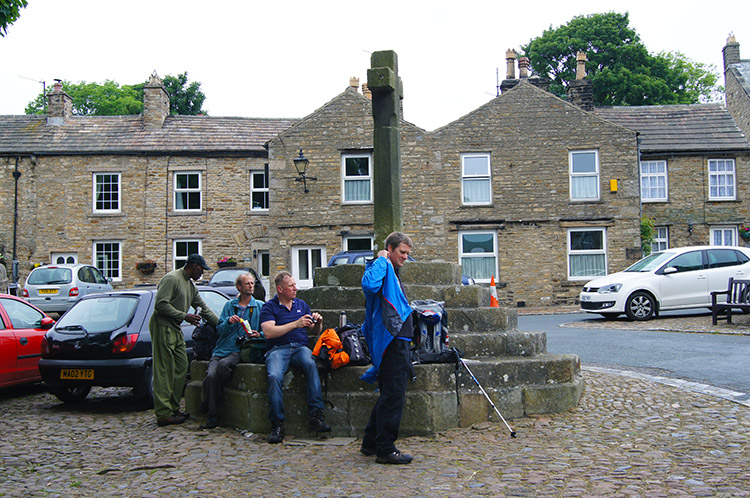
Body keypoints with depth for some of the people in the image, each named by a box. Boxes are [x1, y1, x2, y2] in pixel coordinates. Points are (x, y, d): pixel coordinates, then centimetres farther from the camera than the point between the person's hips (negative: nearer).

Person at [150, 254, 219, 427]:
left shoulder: (191, 285, 18)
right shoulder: (171, 279, -12)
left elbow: (204, 308, 21)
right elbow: (161, 304, -20)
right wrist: (185, 316, -18)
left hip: (176, 330, 10)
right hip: (163, 327, -10)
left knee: (181, 368, 8)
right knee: (164, 372, -8)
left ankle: (173, 409, 17)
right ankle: (164, 414, -5)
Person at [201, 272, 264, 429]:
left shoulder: (260, 306, 14)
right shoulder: (229, 305, 19)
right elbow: (220, 330, 12)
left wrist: (258, 334, -10)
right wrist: (228, 321, -8)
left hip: (241, 350, -2)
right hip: (223, 348, 3)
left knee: (223, 365, -34)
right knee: (210, 376, -26)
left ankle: (212, 403, -12)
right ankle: (212, 417, -11)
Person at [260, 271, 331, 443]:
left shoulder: (301, 305, 21)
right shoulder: (269, 307, 7)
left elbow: (315, 332, 23)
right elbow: (269, 332, -10)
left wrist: (318, 322, -1)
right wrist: (295, 324, -14)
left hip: (300, 347, 2)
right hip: (278, 349, -2)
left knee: (311, 364, -33)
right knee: (275, 376, -33)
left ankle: (316, 416, -35)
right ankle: (277, 424, -23)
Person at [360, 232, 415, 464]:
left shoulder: (393, 272, 23)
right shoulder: (383, 267, -9)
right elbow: (369, 284, -33)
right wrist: (381, 260, -20)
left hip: (398, 342, 11)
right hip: (392, 341, -11)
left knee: (390, 395, 15)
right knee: (393, 395, -8)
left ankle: (371, 443, 24)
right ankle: (385, 449, -2)